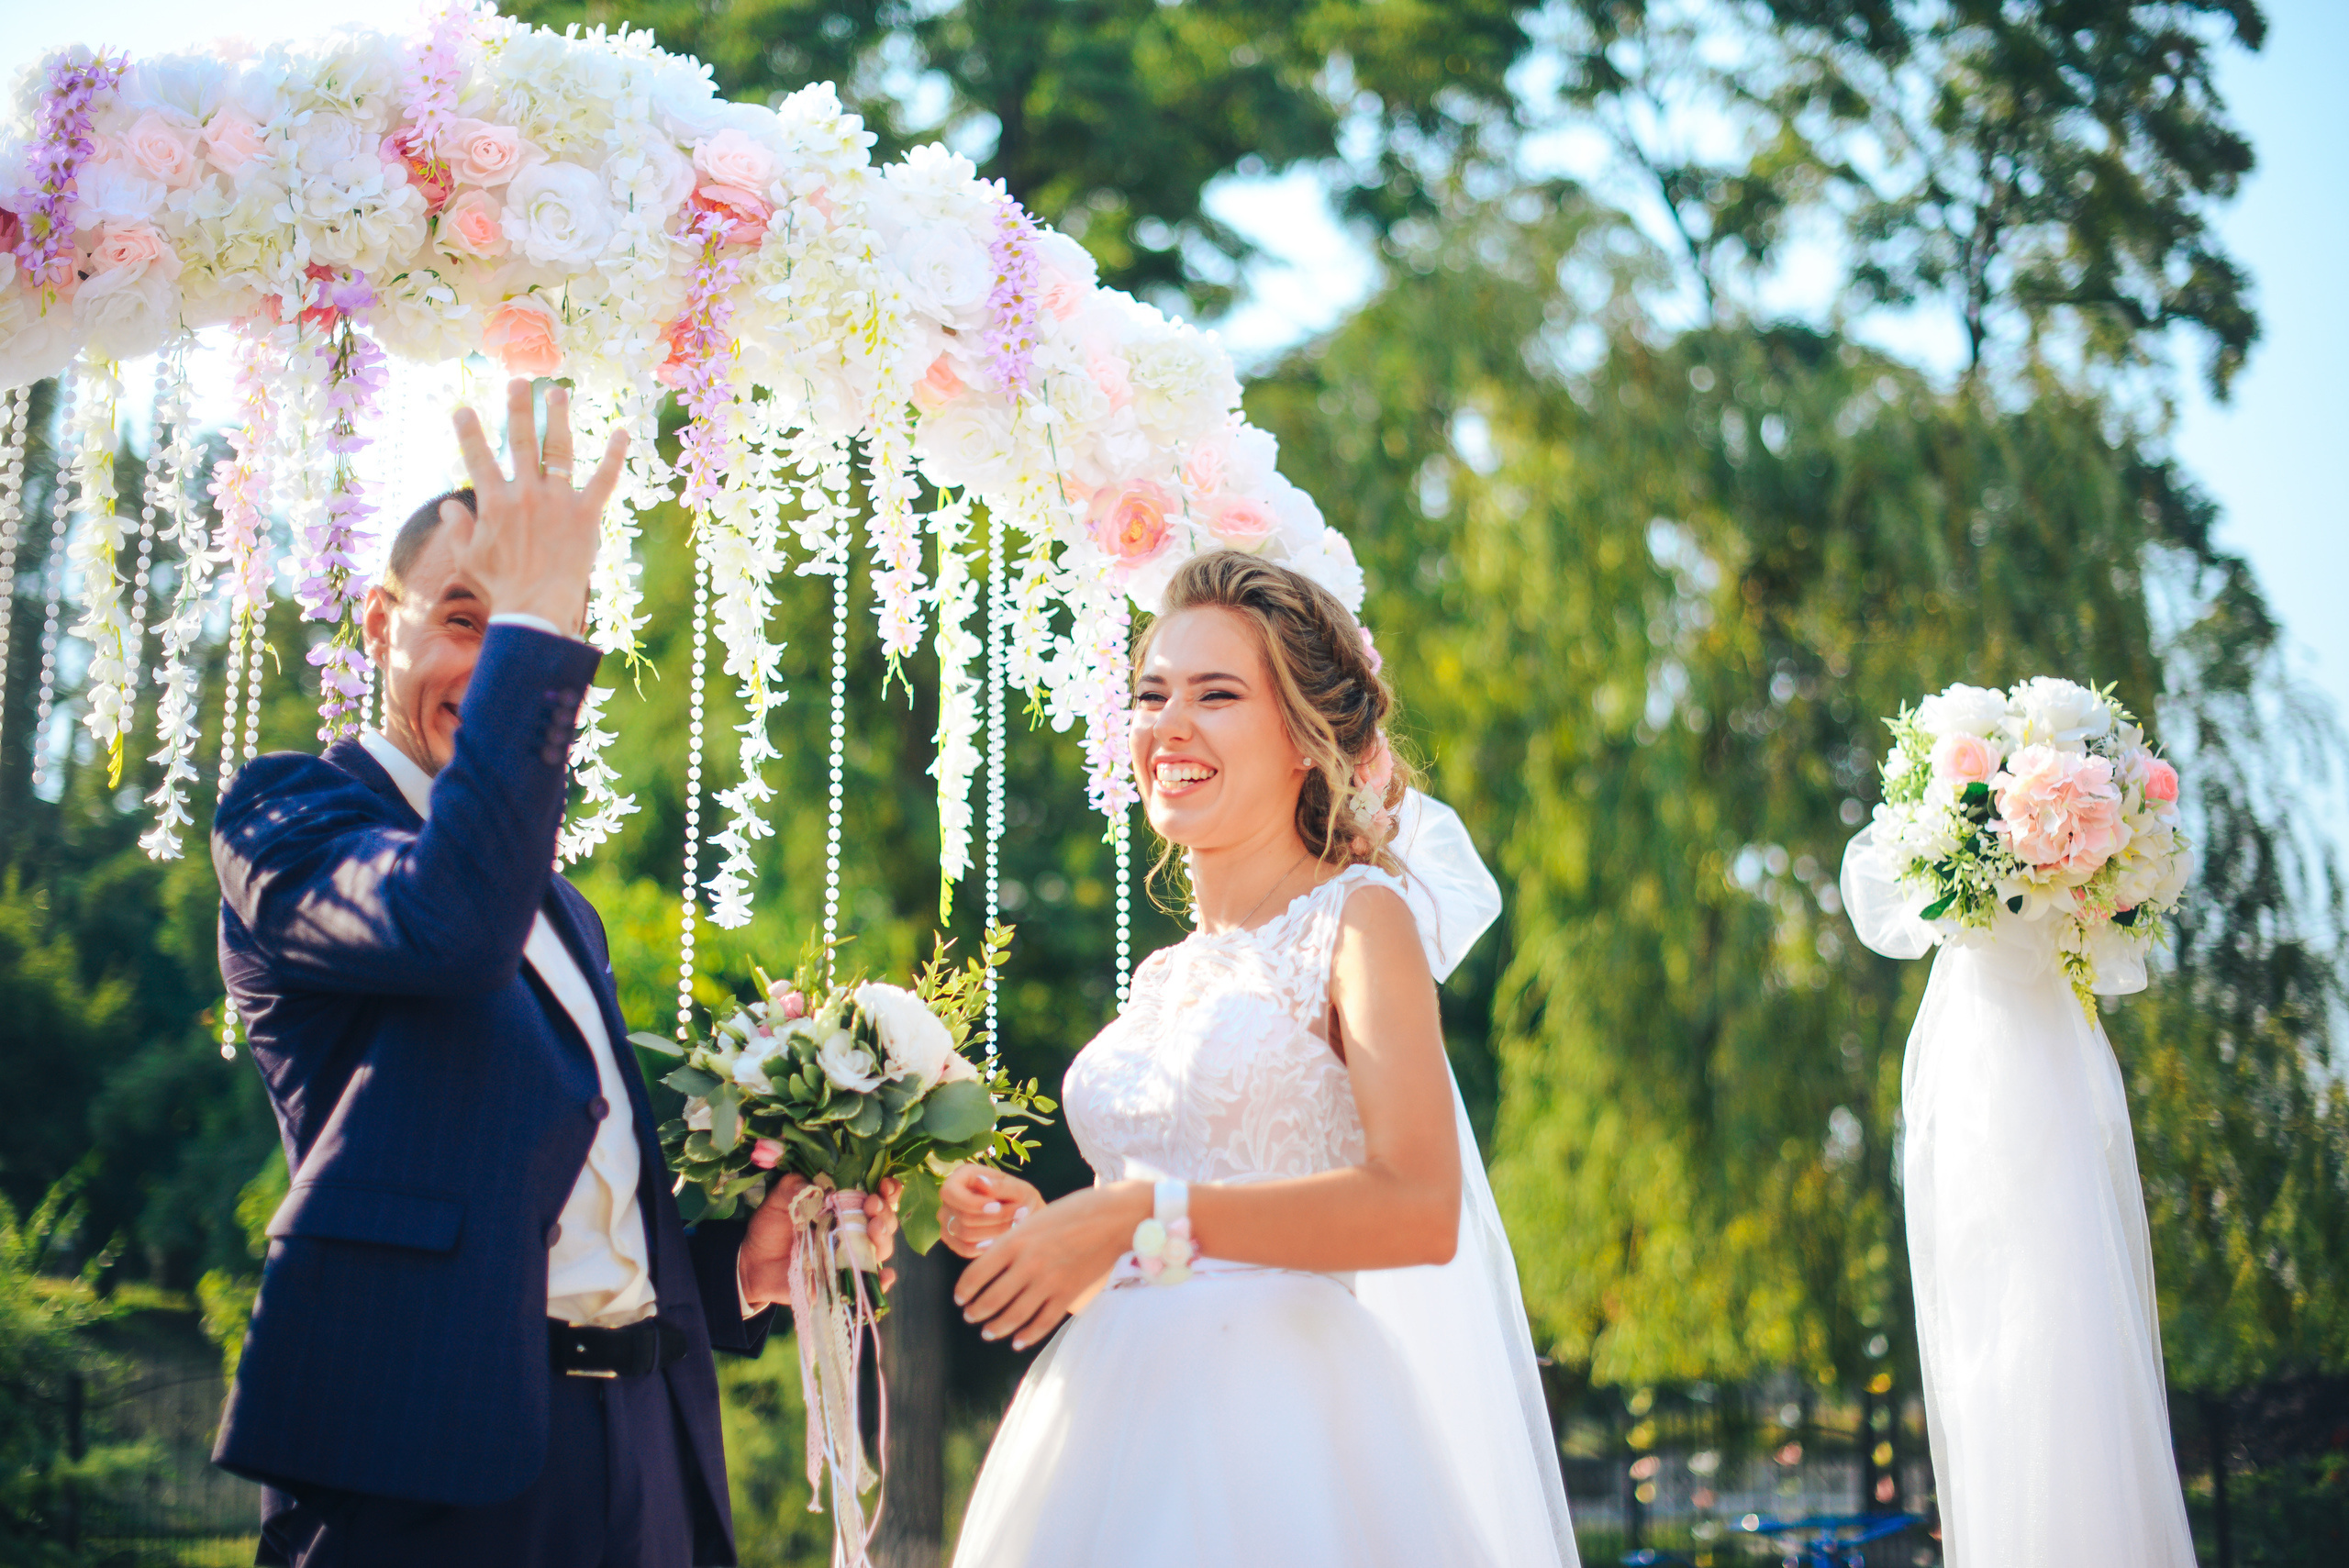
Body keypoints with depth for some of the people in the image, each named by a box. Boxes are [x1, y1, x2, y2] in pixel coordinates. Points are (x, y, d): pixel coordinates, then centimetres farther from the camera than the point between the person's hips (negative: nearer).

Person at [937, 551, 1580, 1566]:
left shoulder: (1358, 921, -3)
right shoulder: (1162, 980, 16)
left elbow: (1421, 1208, -17)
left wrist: (1144, 1218, -18)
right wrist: (1030, 1232, 1)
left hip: (1272, 1429, -6)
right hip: (1115, 1423, 6)